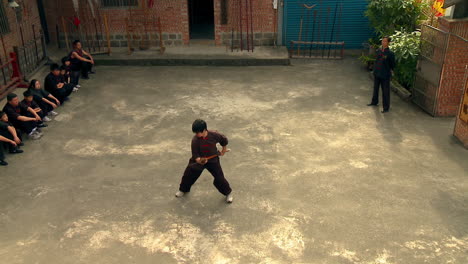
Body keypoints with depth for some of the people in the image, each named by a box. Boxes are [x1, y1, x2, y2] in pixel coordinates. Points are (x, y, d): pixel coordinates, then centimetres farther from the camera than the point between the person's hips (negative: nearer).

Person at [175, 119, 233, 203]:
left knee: (219, 178, 0)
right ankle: (183, 190, 39)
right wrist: (199, 160, -40)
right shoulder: (195, 140, -24)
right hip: (198, 160, 1)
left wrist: (223, 150, 10)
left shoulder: (214, 135, -23)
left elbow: (224, 140, -2)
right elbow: (195, 155, -19)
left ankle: (228, 193, 26)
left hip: (213, 160, -1)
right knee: (189, 175, 8)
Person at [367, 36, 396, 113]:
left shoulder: (390, 53, -16)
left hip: (385, 75, -6)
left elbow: (393, 65, -6)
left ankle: (386, 108, 12)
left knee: (385, 92, 2)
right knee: (375, 88, 22)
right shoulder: (378, 51, 0)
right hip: (377, 74, 6)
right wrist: (375, 69, 9)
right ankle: (374, 102, 43)